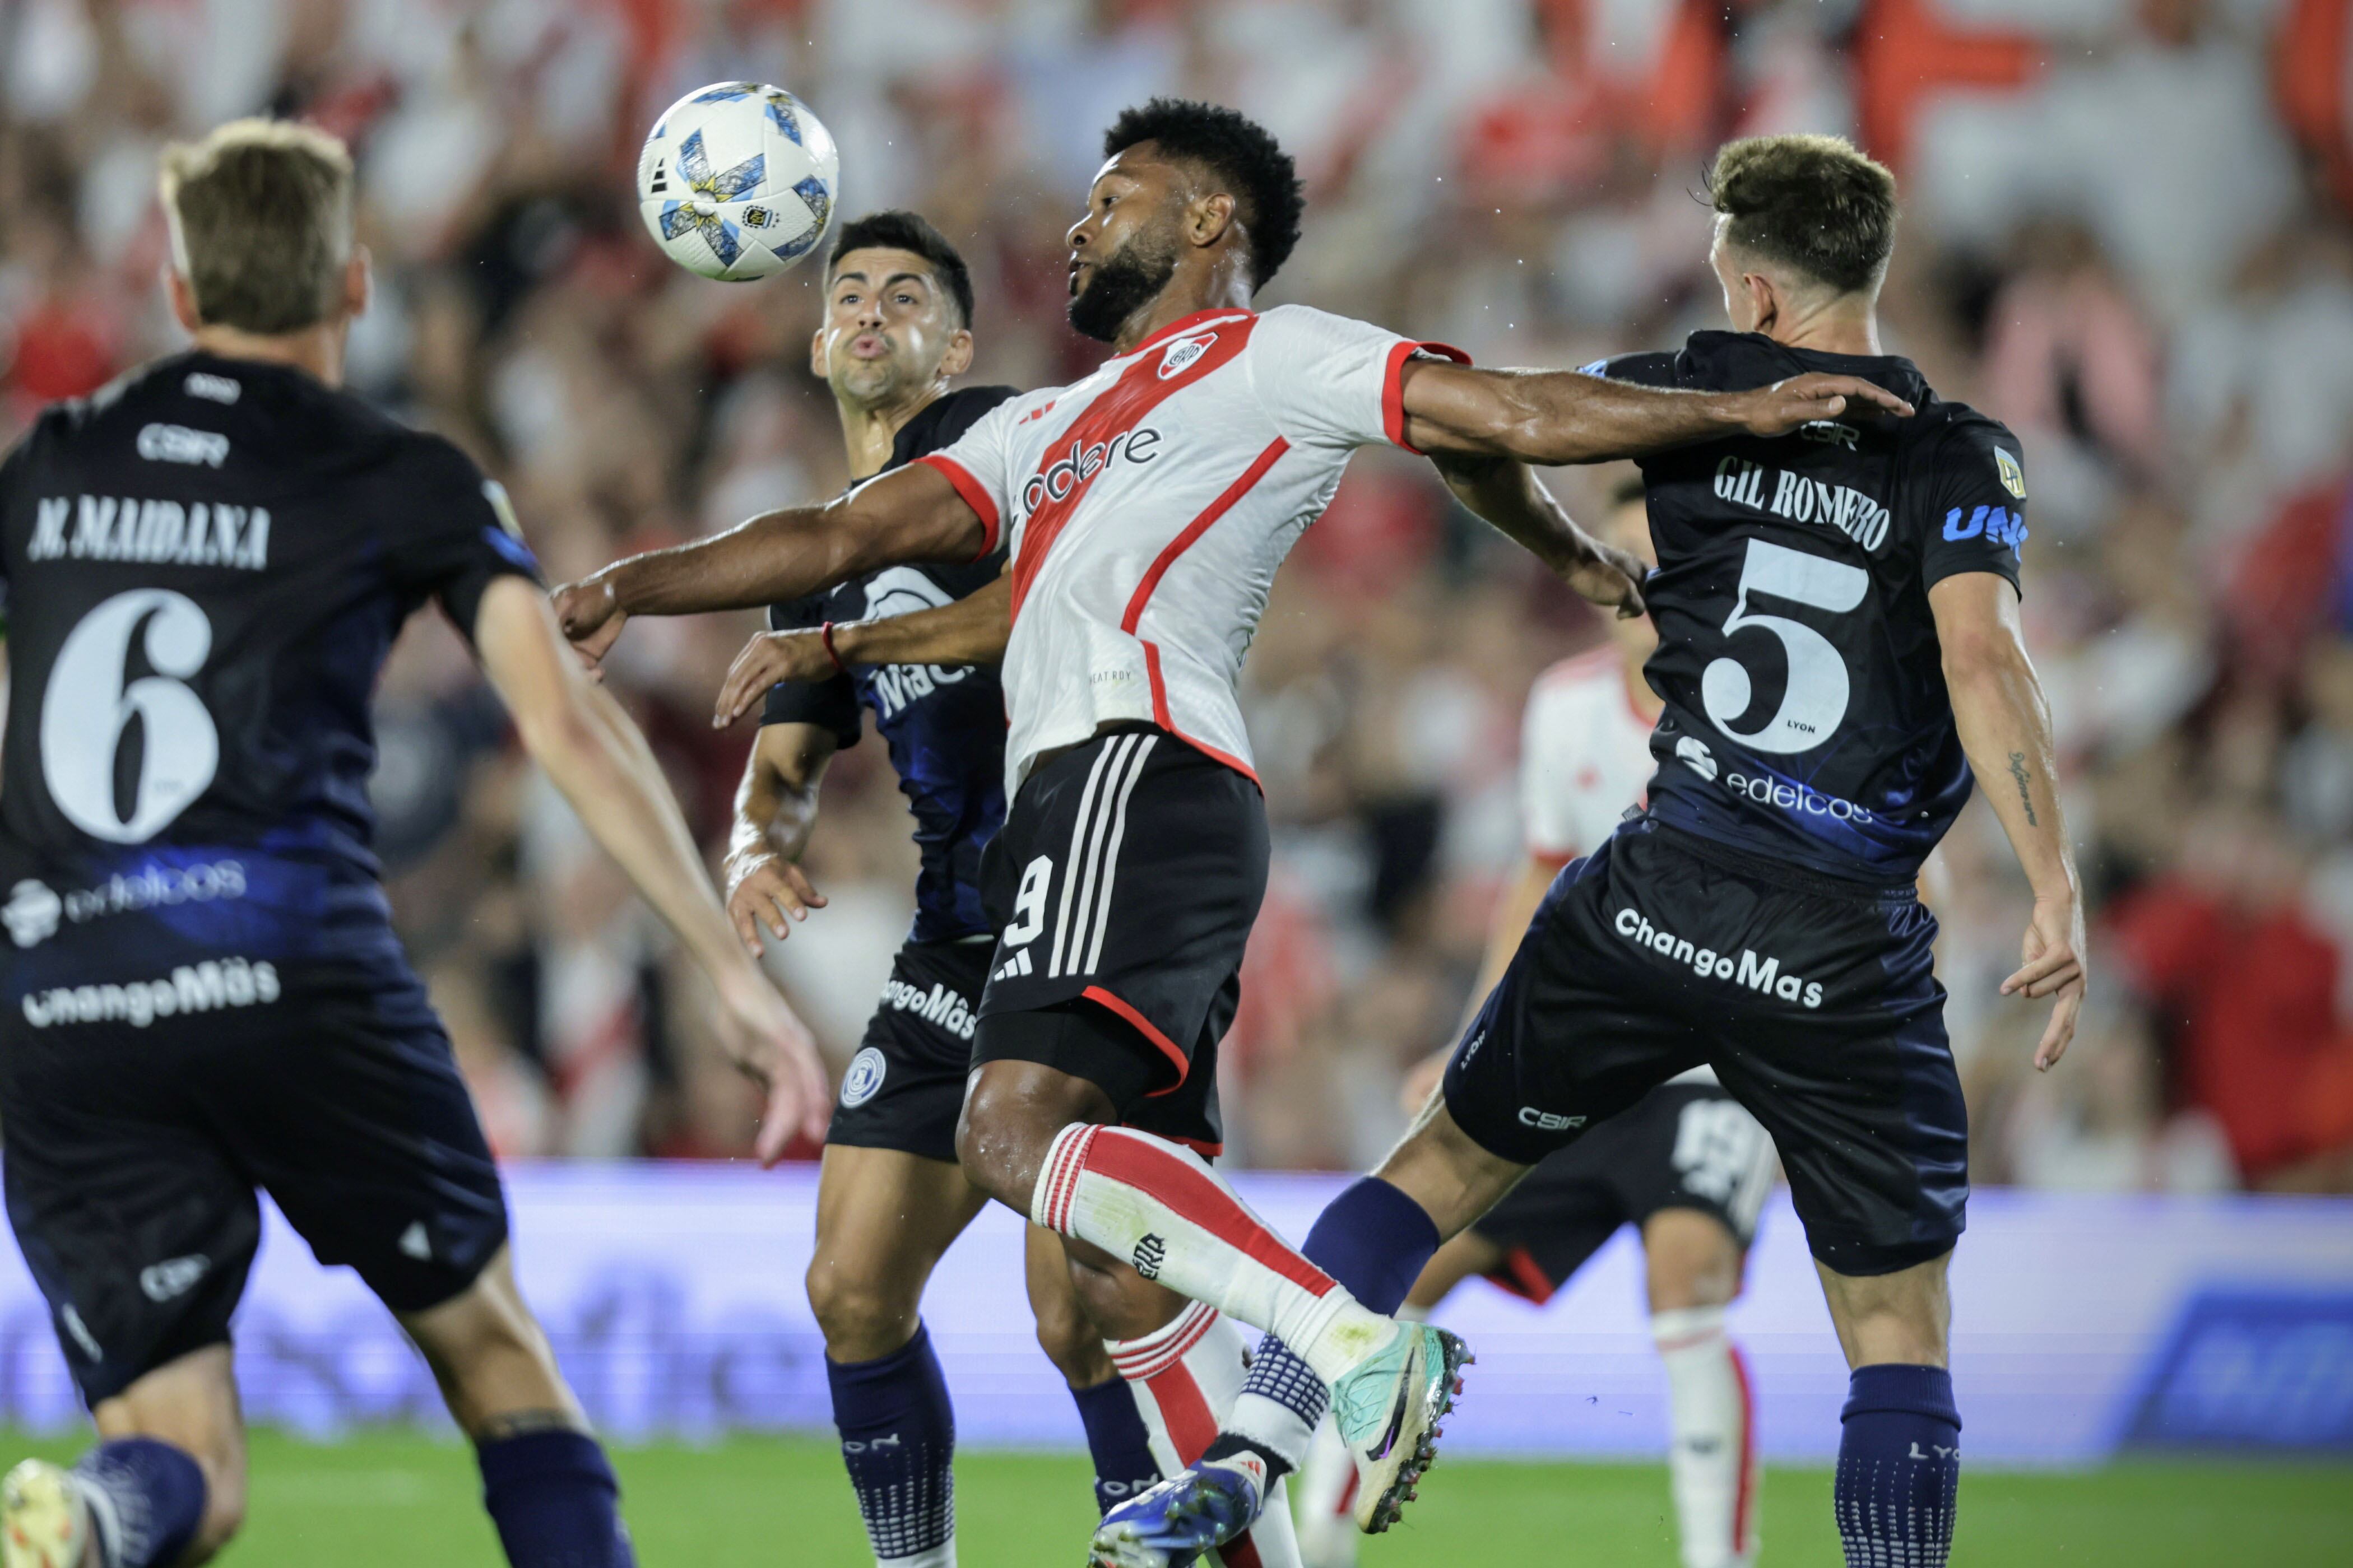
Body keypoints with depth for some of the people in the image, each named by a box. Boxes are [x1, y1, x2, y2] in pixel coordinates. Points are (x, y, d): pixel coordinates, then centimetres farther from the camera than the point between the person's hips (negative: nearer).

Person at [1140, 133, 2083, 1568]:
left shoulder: (1697, 397, 5)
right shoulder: (1956, 461, -3)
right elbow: (1982, 659, -19)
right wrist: (2058, 893, -20)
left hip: (1659, 898, 2)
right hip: (1849, 958, -2)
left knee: (1449, 1163, 20)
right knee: (1900, 1331, 7)